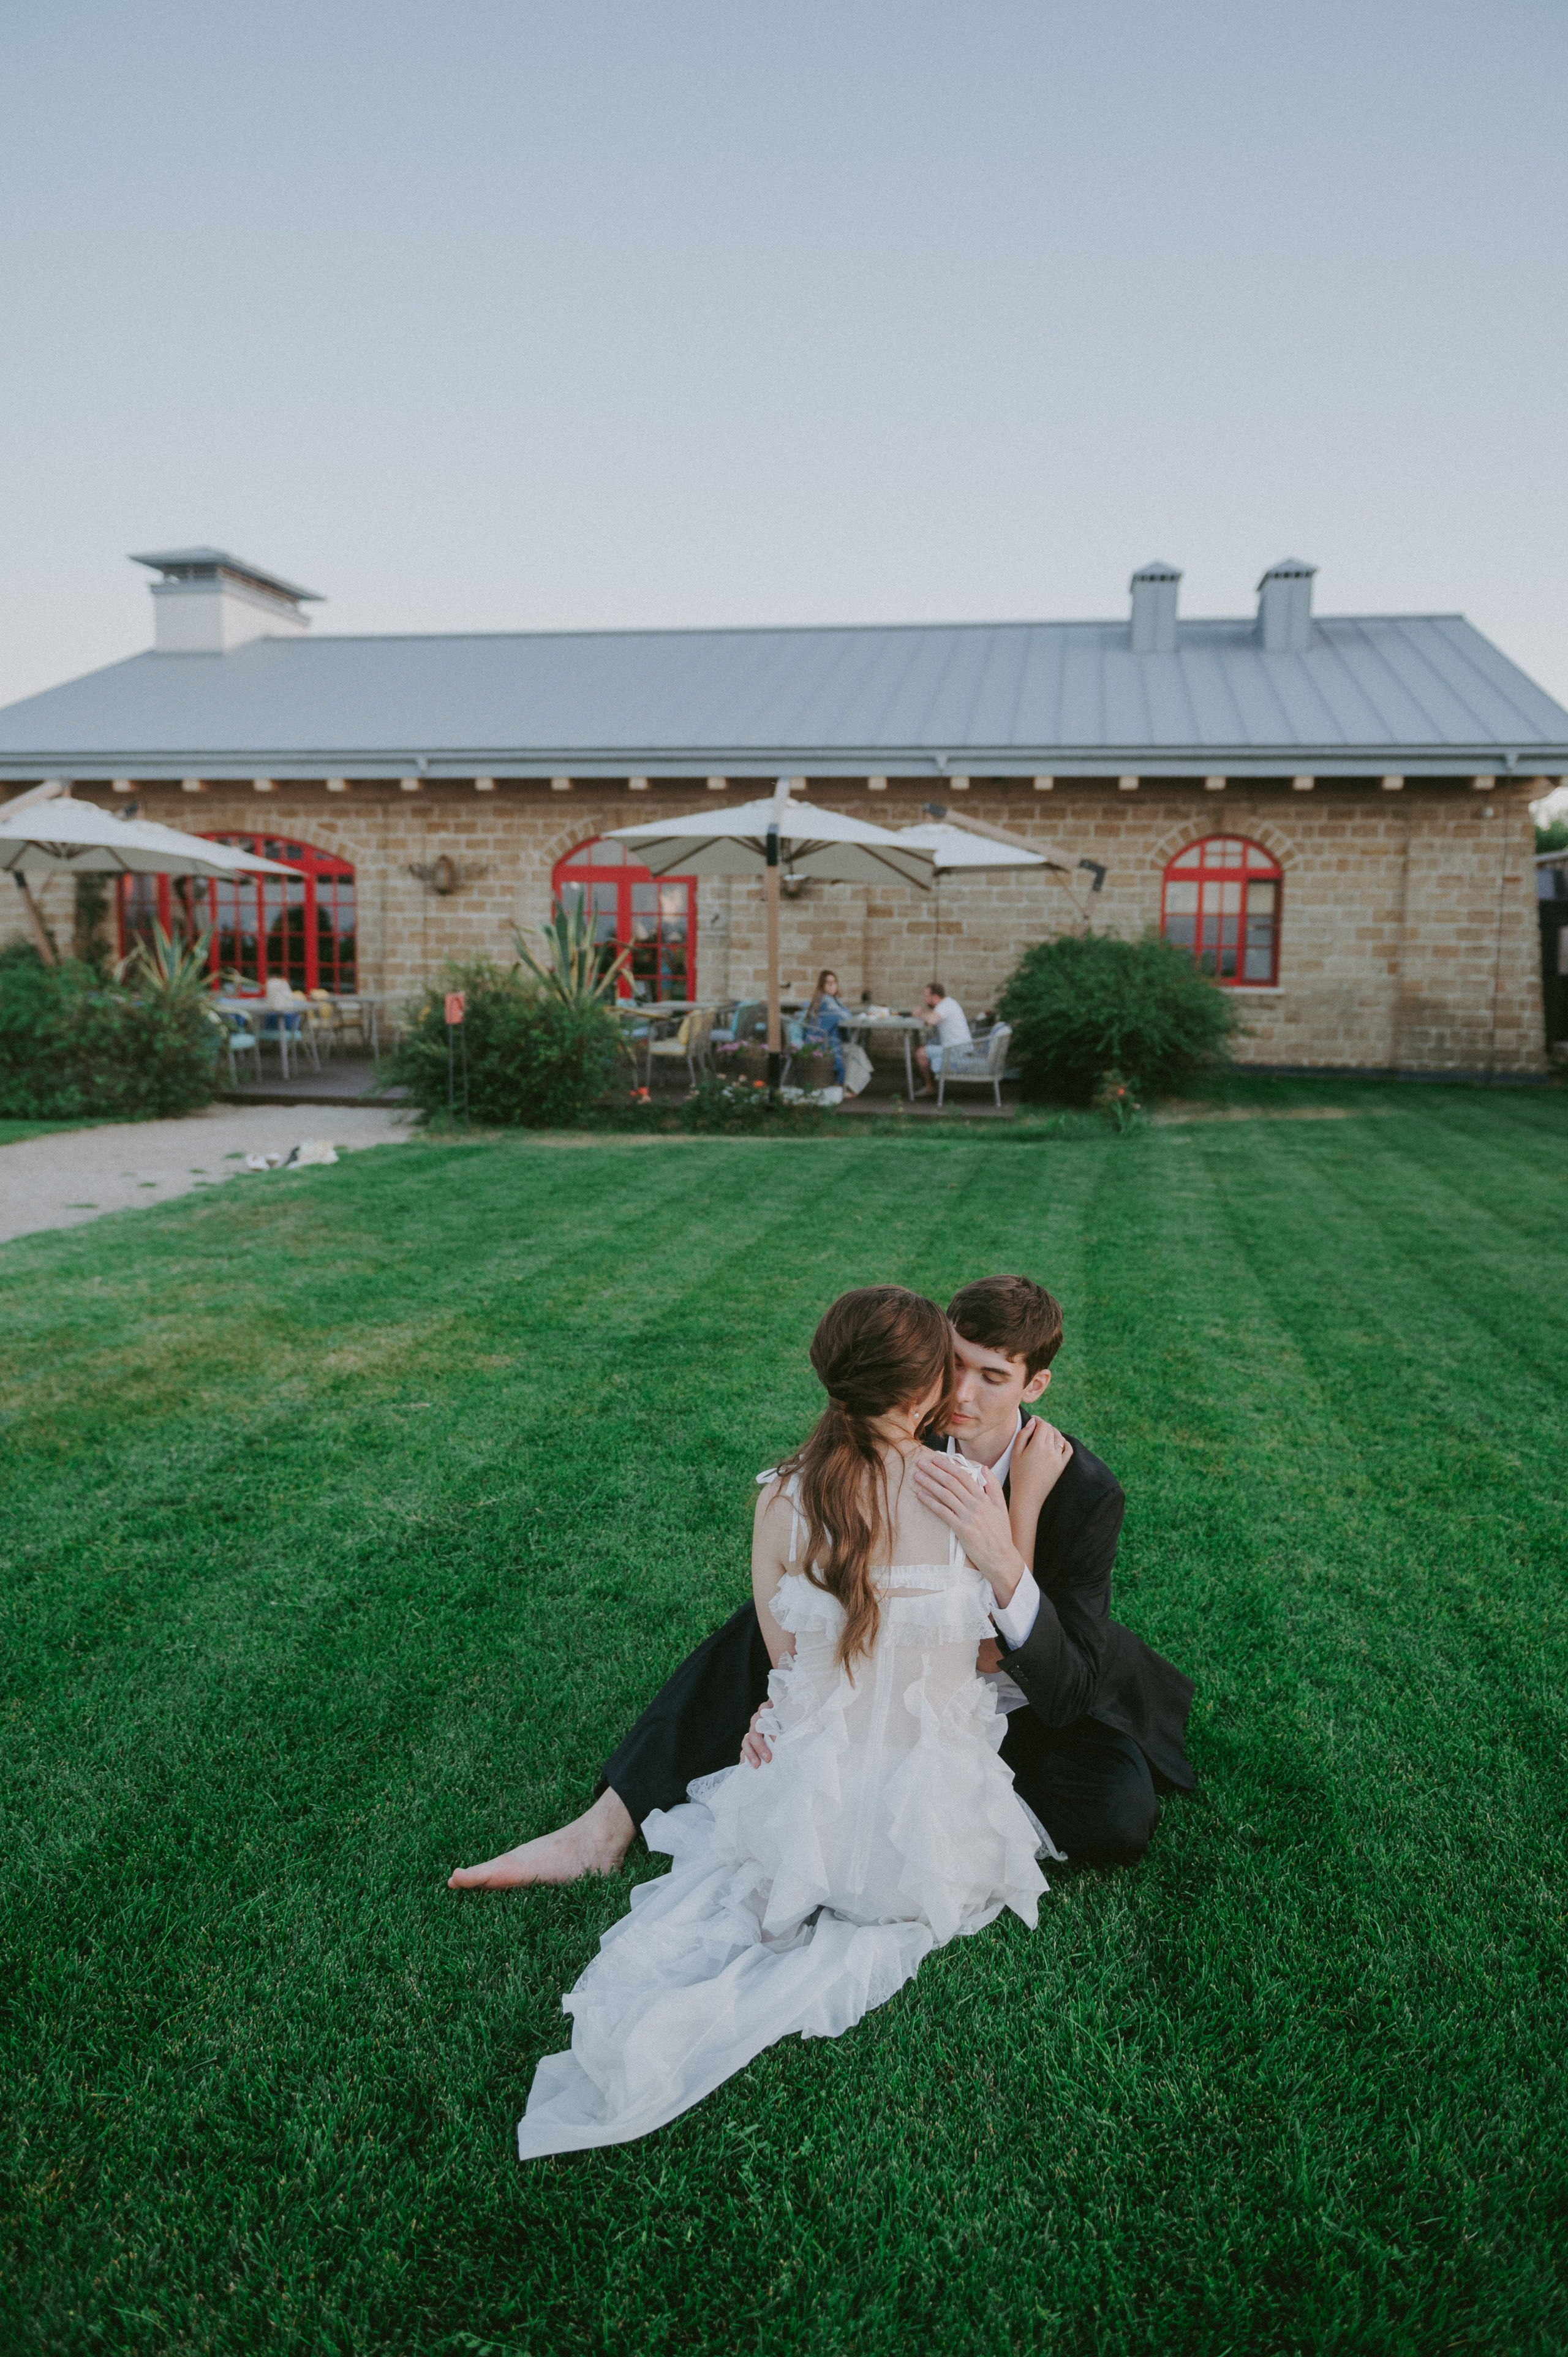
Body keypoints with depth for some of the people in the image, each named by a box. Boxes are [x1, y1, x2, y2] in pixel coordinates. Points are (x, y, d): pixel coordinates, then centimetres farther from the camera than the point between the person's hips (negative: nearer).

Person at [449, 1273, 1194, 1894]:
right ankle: (605, 1831, -12)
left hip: (1036, 1708, -3)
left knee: (1119, 1819, -32)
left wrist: (1004, 1564, -53)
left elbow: (1067, 1691, -35)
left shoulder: (1088, 1493, -30)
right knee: (768, 1624, -11)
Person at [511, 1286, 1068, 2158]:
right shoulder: (970, 1491, -19)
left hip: (810, 1802, 2)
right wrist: (1030, 1500, 6)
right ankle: (860, 1950, 0)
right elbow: (992, 1647, -1)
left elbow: (785, 1661, 2)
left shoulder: (783, 1498, -12)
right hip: (934, 1812, -2)